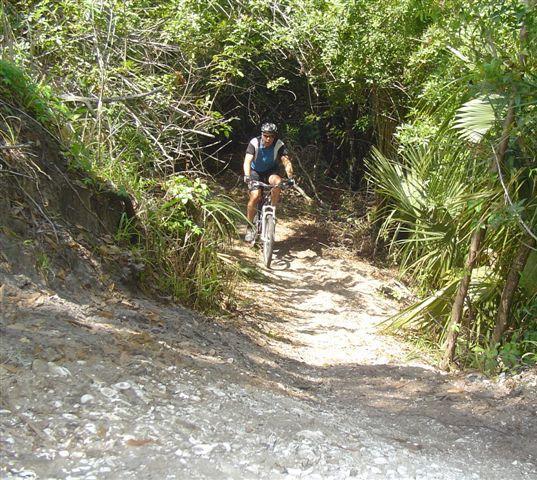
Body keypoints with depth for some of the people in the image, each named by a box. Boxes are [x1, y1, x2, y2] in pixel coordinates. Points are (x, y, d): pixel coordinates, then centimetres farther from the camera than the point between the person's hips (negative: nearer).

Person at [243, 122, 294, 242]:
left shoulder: (279, 145, -20)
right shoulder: (254, 143, -23)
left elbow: (286, 161, -29)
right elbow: (247, 160, -32)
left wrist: (290, 176, -48)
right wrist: (247, 176, -50)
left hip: (271, 171, 1)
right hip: (256, 172, -1)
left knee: (277, 182, -34)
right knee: (255, 196, -21)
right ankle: (249, 228, -6)